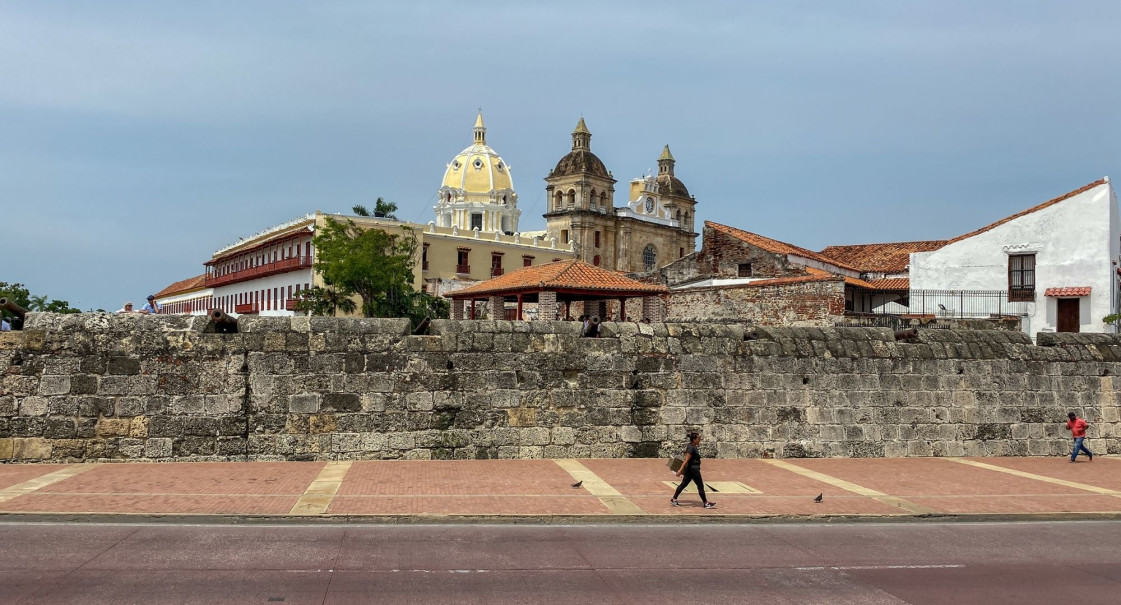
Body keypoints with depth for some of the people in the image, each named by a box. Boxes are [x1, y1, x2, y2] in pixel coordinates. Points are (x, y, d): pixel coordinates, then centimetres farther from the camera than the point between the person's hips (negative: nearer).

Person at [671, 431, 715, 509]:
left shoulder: (692, 447, 10)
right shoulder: (691, 448, -21)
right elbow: (686, 460, -26)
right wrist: (681, 470, -29)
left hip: (689, 469, 10)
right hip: (693, 469, -10)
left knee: (683, 484, 12)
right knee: (700, 486, 0)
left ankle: (674, 499, 15)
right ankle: (706, 503, 8)